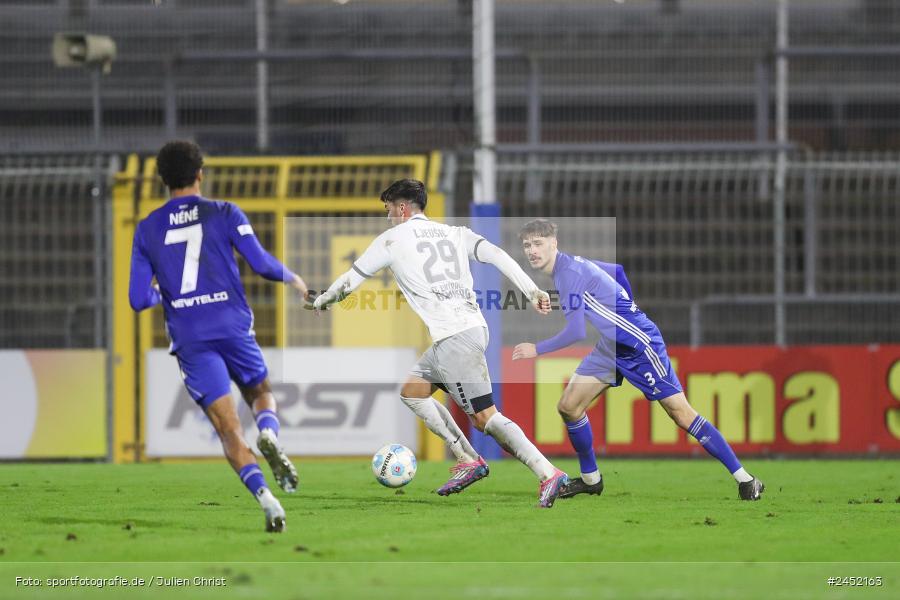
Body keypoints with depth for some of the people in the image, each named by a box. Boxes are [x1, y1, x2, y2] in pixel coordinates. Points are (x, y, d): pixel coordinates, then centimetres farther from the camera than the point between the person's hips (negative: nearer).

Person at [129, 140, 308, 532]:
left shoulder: (147, 229, 6)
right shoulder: (224, 214, 1)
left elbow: (139, 300, 4)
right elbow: (260, 263, -7)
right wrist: (292, 279, 13)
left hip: (190, 340, 0)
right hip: (233, 327, 0)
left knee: (228, 429, -1)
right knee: (261, 394, 24)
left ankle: (264, 496, -23)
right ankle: (269, 437, -12)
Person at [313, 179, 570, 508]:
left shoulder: (392, 239, 4)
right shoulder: (453, 233, 17)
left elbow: (350, 280, 13)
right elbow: (495, 254, 3)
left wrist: (322, 300, 32)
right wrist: (532, 290, -3)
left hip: (454, 338, -8)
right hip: (473, 325, 8)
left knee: (484, 416, -7)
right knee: (411, 389, 19)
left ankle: (549, 474, -16)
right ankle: (468, 461, 15)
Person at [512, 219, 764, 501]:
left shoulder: (571, 272, -22)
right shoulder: (570, 266, 7)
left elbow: (576, 332, -24)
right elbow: (618, 271, 20)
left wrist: (537, 349, -12)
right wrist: (629, 310, 28)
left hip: (638, 343, -10)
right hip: (611, 347, 10)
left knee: (680, 412, -9)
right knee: (568, 406, 3)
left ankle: (744, 479, -6)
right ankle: (590, 479, 20)